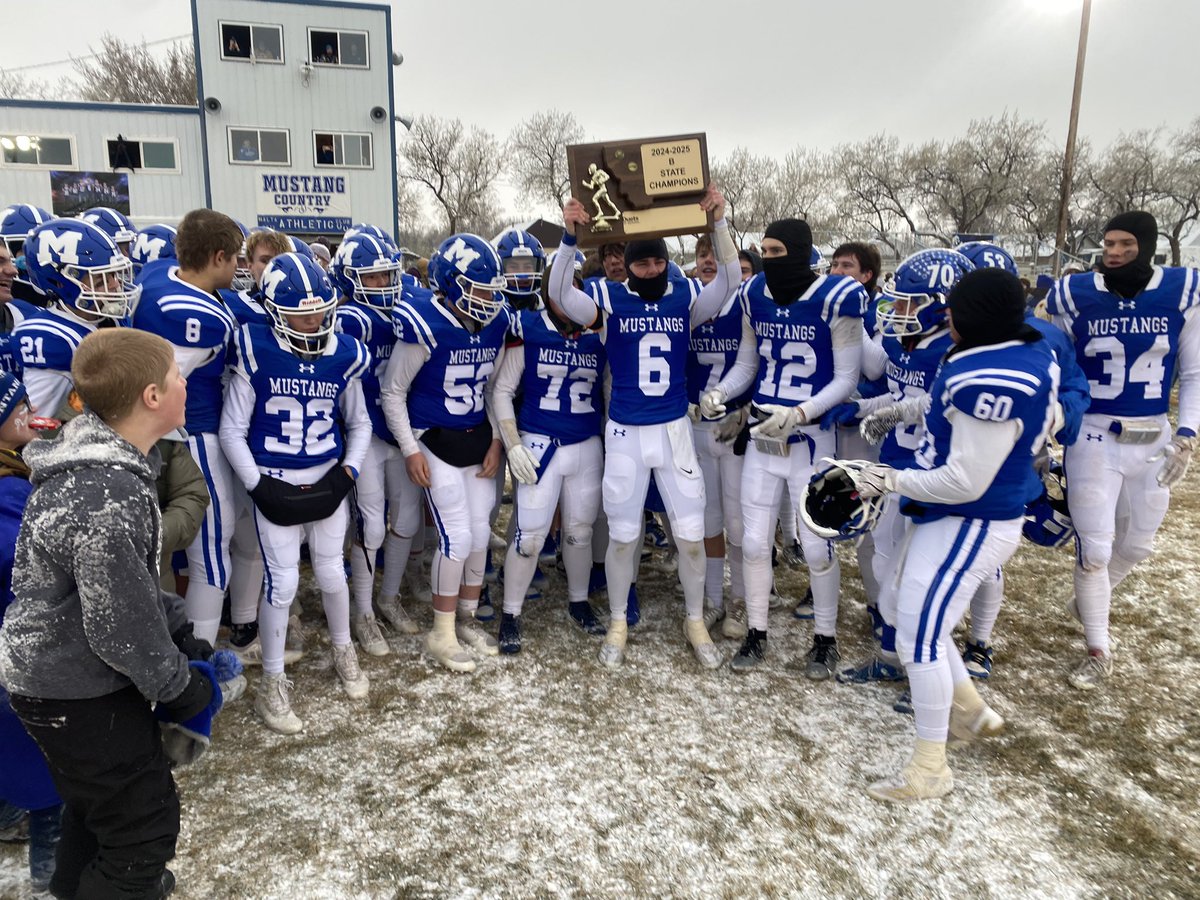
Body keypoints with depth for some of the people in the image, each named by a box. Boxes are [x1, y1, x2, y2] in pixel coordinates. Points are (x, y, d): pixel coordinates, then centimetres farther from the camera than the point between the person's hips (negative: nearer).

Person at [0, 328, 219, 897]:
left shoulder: (96, 459, -1)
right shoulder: (107, 499, -33)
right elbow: (121, 628, -26)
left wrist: (179, 630, 9)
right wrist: (181, 687, -11)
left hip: (63, 673, 10)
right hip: (75, 695, -10)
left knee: (97, 799, 31)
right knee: (146, 826, 6)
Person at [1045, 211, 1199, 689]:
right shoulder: (1075, 297, -8)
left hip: (1154, 440, 3)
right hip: (1093, 437, -3)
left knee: (1136, 544, 16)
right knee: (1094, 548, -1)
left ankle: (1088, 601, 46)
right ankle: (1098, 652, 18)